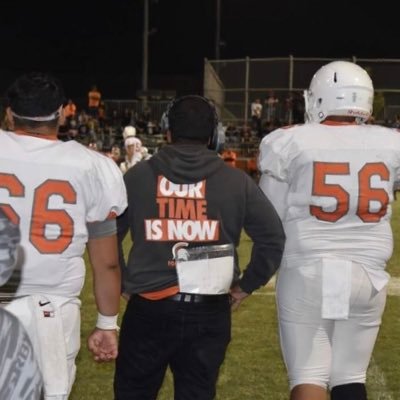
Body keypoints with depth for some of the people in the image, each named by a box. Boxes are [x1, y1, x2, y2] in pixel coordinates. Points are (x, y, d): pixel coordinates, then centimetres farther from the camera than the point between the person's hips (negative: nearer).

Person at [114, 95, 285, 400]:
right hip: (209, 312, 1)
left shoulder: (137, 176, 0)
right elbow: (274, 238, 0)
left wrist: (123, 284, 14)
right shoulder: (235, 181, 1)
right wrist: (247, 285, 10)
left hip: (149, 309, 0)